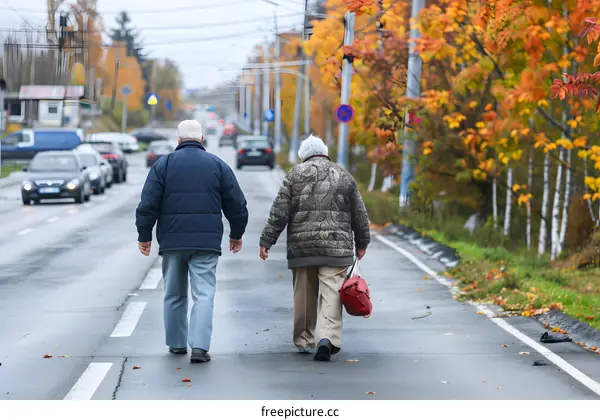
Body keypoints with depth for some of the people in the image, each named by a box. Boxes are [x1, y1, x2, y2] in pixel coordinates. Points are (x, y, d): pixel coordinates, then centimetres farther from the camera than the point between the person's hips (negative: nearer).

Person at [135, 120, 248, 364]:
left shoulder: (164, 164, 2)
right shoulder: (217, 165, 5)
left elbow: (148, 204, -2)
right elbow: (236, 204, 8)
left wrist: (144, 235, 6)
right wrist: (237, 234, 21)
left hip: (172, 241, 1)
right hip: (206, 242, -1)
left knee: (174, 295, 15)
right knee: (204, 294, -4)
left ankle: (177, 343, 23)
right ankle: (200, 346, -17)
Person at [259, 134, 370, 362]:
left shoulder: (295, 174, 4)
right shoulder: (343, 176, 8)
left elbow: (279, 211, 0)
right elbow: (360, 214, 12)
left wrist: (266, 241, 3)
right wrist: (361, 243, 23)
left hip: (302, 246, 0)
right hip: (336, 247, 0)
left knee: (303, 296, 12)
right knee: (331, 294, -4)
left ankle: (304, 340, 22)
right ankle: (328, 337, -20)